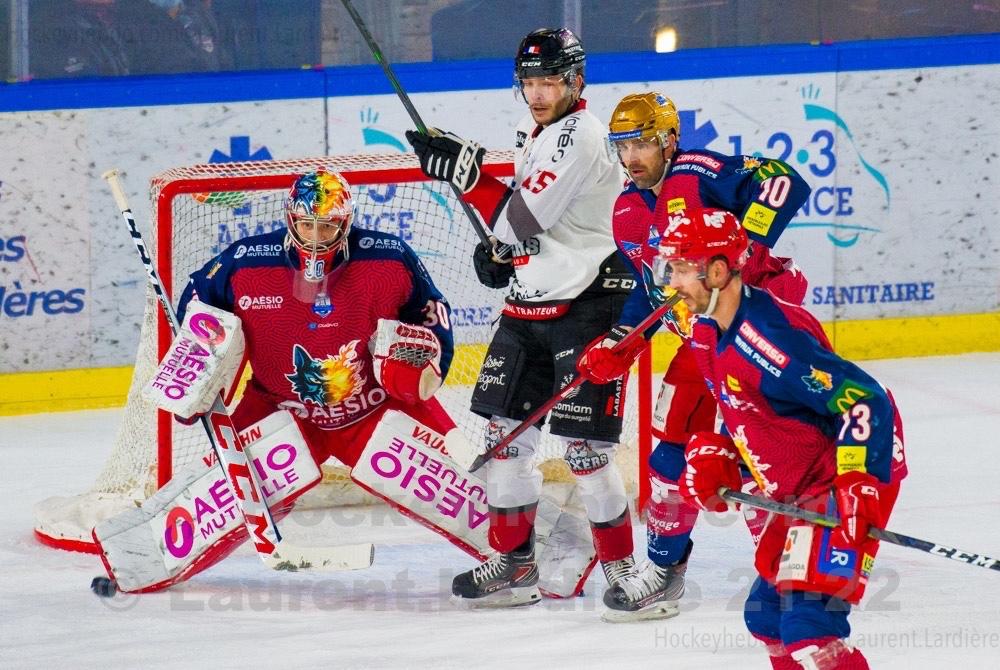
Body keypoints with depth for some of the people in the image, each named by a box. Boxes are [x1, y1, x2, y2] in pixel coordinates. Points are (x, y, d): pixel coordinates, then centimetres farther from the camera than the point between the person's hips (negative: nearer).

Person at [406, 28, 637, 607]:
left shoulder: (580, 136, -18)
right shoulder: (533, 133, 12)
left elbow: (525, 218, -24)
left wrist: (465, 171, -24)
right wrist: (499, 248, 7)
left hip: (587, 304, -9)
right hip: (529, 302, 9)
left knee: (585, 444, -8)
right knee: (505, 431, 9)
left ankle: (620, 564, 6)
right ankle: (515, 560, 20)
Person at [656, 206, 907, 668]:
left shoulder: (766, 336, -26)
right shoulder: (708, 333, 6)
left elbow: (864, 399, -28)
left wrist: (858, 486, -33)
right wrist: (712, 456, 5)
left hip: (853, 476, -11)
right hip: (799, 490, 11)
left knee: (806, 624, -22)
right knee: (765, 614, 19)